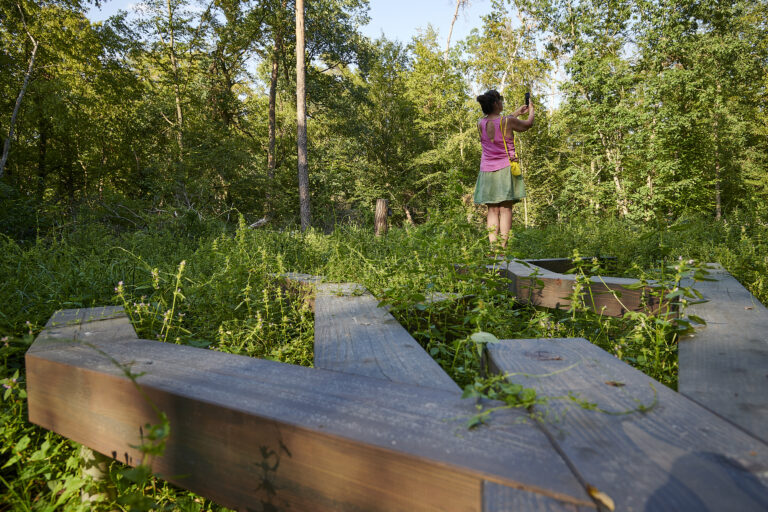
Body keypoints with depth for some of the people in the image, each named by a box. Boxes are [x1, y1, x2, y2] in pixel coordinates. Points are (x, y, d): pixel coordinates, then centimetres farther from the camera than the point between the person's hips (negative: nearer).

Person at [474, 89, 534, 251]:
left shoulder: (481, 123, 3)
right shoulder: (508, 121, -10)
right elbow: (528, 124, 9)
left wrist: (518, 112, 33)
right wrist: (531, 110, 30)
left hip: (487, 171, 4)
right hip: (505, 169, -4)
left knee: (492, 210, 4)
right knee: (505, 209, -3)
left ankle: (493, 247, 0)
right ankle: (503, 247, -5)